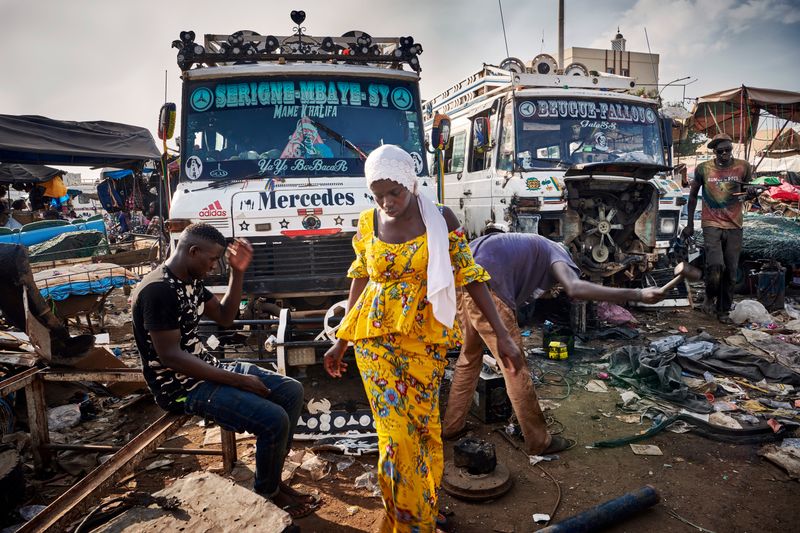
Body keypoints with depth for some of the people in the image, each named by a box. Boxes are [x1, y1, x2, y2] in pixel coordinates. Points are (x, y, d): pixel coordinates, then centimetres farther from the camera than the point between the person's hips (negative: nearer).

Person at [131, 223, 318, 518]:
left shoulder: (190, 281, 8)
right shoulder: (158, 290, -22)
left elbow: (225, 317, 15)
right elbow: (171, 356, -25)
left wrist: (238, 272, 1)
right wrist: (237, 381, -23)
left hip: (207, 368, 10)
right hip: (181, 385, -10)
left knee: (292, 391, 3)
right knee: (274, 420, -22)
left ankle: (272, 478, 15)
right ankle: (267, 494, 6)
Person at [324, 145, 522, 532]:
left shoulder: (441, 219, -5)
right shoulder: (368, 223, 1)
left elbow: (470, 277, -4)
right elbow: (360, 281, 11)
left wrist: (502, 335, -9)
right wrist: (341, 341, 15)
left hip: (425, 339, -1)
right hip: (375, 338, 1)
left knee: (422, 427, 10)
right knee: (396, 435, 0)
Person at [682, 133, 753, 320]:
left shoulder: (743, 167, 1)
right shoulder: (703, 169, -1)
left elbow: (745, 190, 15)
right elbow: (693, 195, 10)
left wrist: (749, 192, -11)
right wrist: (690, 224, 10)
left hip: (734, 225, 2)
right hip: (711, 224, -2)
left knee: (731, 271, 5)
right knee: (715, 266, -19)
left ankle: (724, 309, 20)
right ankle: (710, 296, 10)